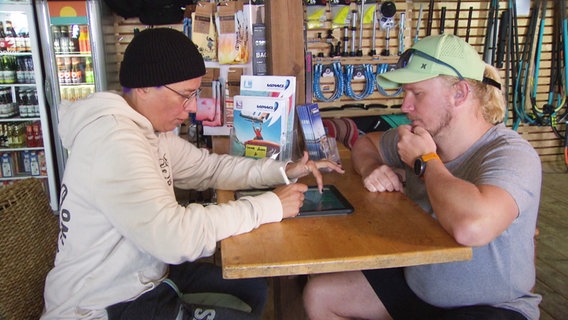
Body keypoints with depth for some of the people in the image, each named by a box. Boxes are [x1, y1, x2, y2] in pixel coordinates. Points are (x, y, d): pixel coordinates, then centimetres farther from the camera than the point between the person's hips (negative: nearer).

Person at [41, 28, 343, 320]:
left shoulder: (150, 128, 1)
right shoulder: (112, 140, -29)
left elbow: (211, 167, 9)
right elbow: (174, 235, -36)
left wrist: (284, 170, -4)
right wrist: (270, 205, -26)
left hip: (143, 274, 9)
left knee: (255, 287, 14)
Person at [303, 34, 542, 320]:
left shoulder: (511, 154, -23)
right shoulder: (423, 136, -3)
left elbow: (472, 227, -43)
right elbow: (365, 143, 16)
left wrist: (425, 161, -25)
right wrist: (371, 168, -8)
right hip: (414, 284, 7)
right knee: (318, 295, 4)